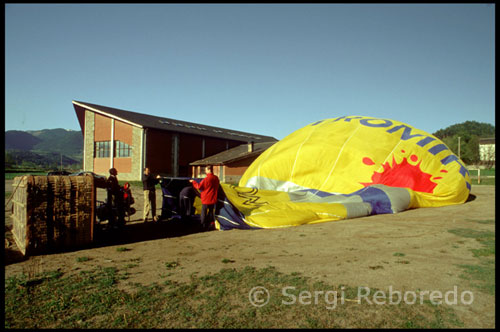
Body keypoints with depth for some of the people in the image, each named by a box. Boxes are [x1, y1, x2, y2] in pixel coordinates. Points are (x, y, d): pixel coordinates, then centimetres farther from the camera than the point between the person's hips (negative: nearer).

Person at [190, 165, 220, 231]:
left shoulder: (206, 179, -18)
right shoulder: (216, 178, 4)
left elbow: (199, 186, -13)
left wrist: (193, 182, 1)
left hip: (206, 199, -6)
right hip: (213, 199, 6)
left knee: (204, 213, 3)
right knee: (211, 212, 14)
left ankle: (203, 226, 6)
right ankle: (210, 226, 17)